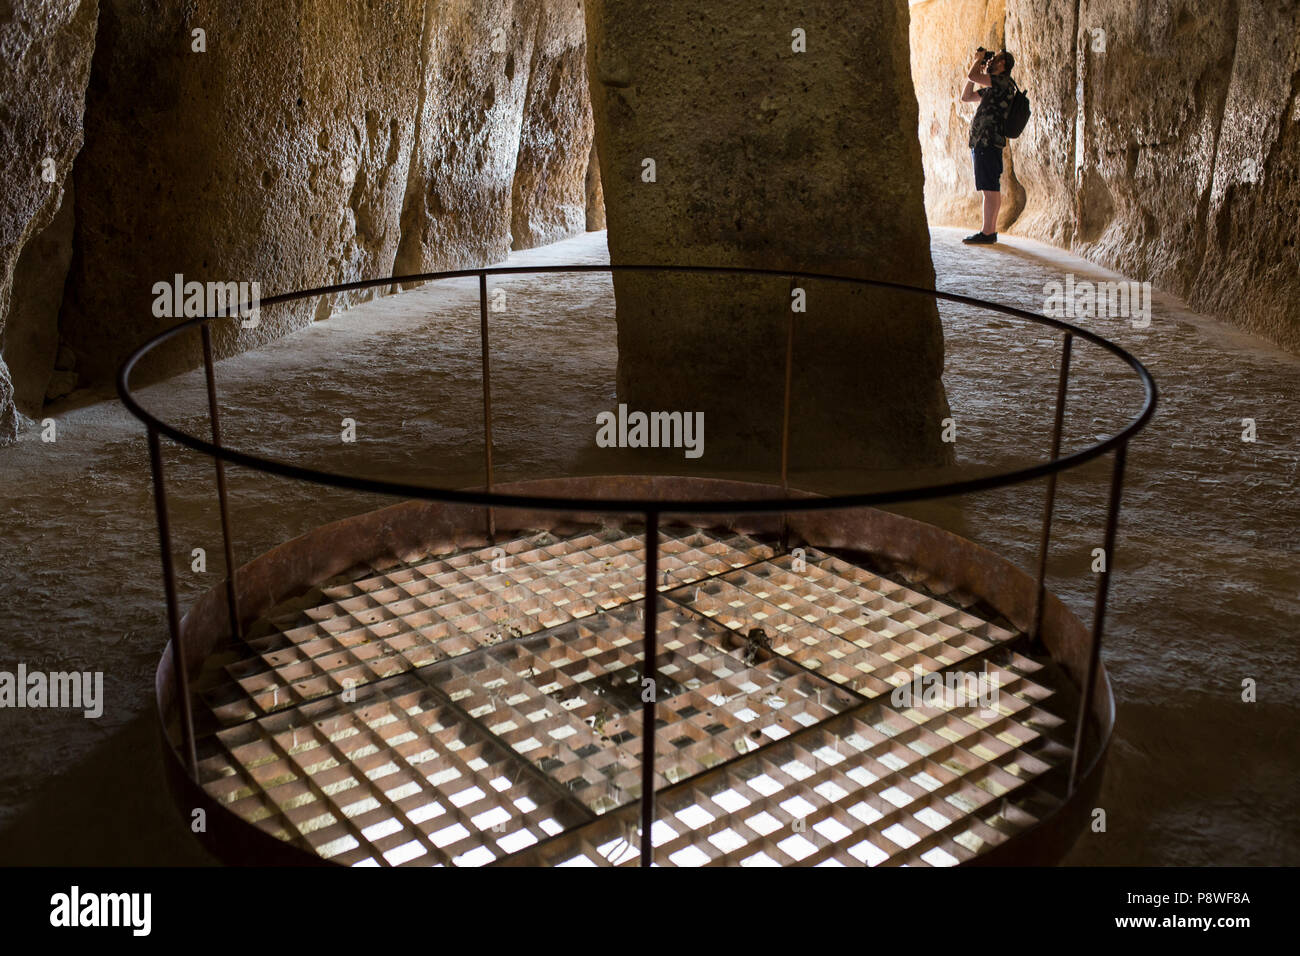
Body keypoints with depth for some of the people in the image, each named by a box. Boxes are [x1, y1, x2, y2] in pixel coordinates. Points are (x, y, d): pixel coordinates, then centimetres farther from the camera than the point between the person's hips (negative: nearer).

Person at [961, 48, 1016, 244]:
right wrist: (979, 63, 22)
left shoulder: (1003, 81, -9)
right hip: (982, 142, 10)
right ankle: (991, 230, 13)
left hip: (988, 142, -10)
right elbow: (966, 97, 26)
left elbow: (973, 76, -18)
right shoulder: (991, 87, 20)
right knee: (992, 189, 10)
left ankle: (987, 233, -11)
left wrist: (978, 60, 4)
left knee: (990, 188, -10)